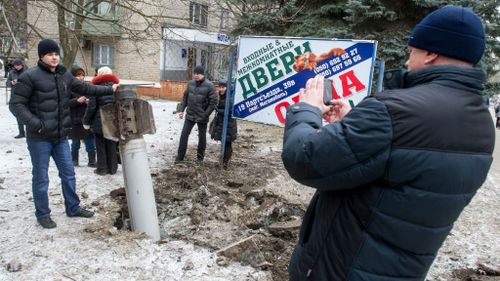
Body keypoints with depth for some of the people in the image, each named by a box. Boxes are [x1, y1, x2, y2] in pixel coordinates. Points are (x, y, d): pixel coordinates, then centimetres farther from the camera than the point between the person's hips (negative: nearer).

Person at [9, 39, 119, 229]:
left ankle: (73, 208, 30)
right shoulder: (30, 76, -11)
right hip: (40, 137, -6)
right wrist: (35, 123, -20)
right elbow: (16, 104, -11)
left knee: (68, 173, 15)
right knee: (41, 177, 6)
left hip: (60, 136, 6)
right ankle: (42, 214, 22)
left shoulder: (64, 76, 7)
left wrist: (109, 90, 14)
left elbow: (85, 88, 17)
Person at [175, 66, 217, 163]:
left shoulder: (209, 85, -11)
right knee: (184, 135, 3)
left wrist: (205, 114, -15)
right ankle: (180, 156, 13)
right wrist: (181, 109, 3)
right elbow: (185, 97, 11)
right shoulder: (190, 83, 4)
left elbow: (213, 101, -12)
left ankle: (200, 156, 25)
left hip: (202, 117, -4)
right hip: (190, 115, 4)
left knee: (202, 137, 10)